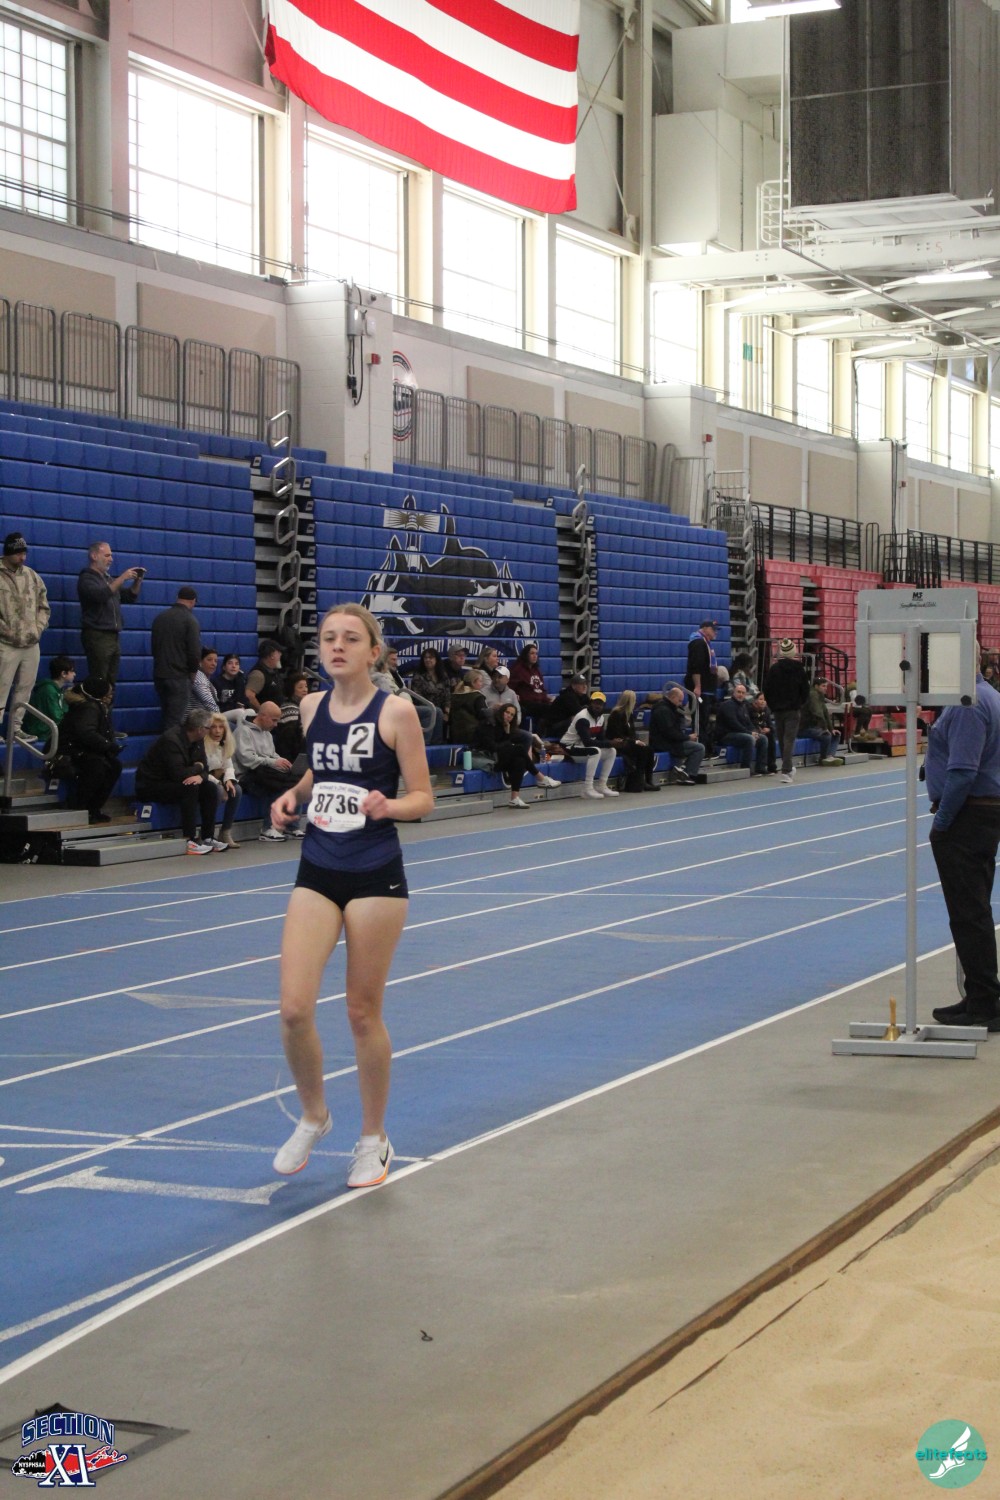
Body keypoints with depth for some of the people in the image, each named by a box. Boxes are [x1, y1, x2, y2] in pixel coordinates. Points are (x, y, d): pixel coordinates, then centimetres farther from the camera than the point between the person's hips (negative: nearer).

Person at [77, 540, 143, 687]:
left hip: (114, 636, 8)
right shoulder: (87, 578, -4)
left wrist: (137, 581, 4)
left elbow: (130, 597, 22)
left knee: (111, 683, 4)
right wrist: (122, 578, -22)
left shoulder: (108, 578, 21)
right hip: (97, 636, -8)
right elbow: (101, 595, -22)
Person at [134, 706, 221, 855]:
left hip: (171, 783, 9)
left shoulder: (197, 741, 3)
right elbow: (178, 774, -33)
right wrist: (197, 767, -14)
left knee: (210, 788, -7)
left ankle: (208, 837, -4)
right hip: (150, 786, -9)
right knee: (190, 787, -31)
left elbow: (204, 768, 4)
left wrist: (200, 776, -21)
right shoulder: (171, 740, -26)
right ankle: (190, 841, -29)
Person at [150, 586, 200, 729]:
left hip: (159, 674, 6)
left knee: (167, 718, 16)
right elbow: (195, 652, -14)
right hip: (179, 677, -6)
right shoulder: (189, 620, -11)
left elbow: (154, 646, 15)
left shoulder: (160, 617, 8)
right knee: (176, 721, -6)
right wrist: (192, 672, 3)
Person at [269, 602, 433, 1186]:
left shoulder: (395, 711, -9)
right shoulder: (313, 706, 6)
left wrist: (387, 806, -26)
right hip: (317, 873, 4)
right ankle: (314, 1117, 20)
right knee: (295, 1008, -7)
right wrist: (293, 795, 4)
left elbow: (423, 797, -6)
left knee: (364, 1013, 4)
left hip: (376, 875, -4)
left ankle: (374, 1141, 23)